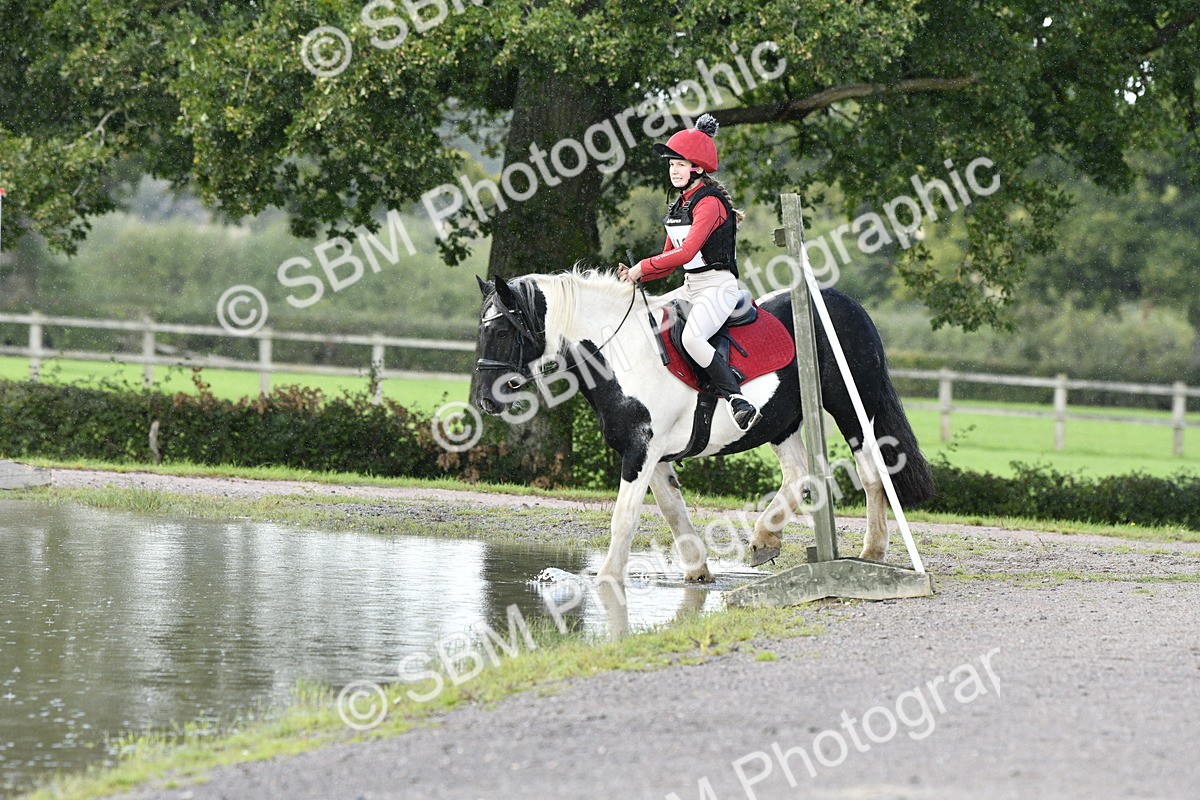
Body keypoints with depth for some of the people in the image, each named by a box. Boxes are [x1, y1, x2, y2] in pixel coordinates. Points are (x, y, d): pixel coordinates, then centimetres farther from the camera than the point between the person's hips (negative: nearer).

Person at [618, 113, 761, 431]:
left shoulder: (709, 203, -13)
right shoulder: (679, 207, 15)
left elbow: (686, 252, -23)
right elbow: (670, 260, 17)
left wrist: (642, 267, -15)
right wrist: (635, 275, -1)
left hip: (718, 285, -10)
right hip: (691, 287, 10)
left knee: (692, 338, -32)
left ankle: (740, 402, -31)